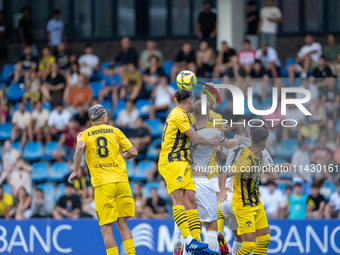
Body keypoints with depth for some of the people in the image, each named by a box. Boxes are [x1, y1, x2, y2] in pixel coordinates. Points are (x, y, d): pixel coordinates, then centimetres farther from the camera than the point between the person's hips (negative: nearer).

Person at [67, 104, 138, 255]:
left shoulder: (84, 134, 9)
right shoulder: (115, 131, 13)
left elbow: (80, 147, -13)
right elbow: (133, 152, 9)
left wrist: (76, 170, -5)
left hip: (102, 184, -2)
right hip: (121, 180, 2)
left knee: (106, 229, -2)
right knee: (123, 225, 9)